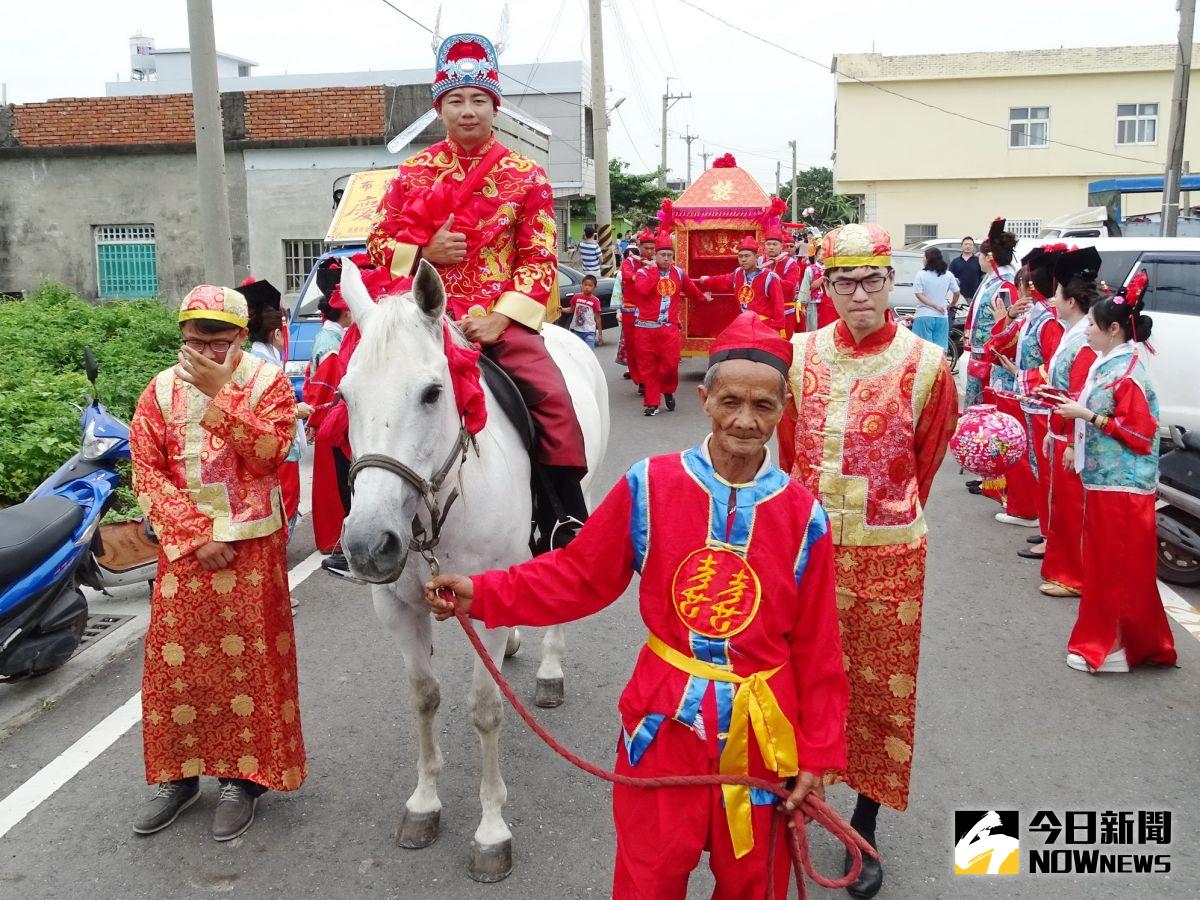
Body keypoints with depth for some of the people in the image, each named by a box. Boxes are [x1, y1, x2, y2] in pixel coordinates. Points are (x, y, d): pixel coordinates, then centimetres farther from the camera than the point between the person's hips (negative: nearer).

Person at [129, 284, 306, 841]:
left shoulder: (268, 383, -3)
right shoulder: (161, 391, 4)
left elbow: (267, 454, -16)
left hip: (252, 546, -2)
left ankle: (241, 777, 16)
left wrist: (220, 393, -22)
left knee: (248, 658, 2)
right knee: (175, 658, 7)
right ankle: (178, 773, 24)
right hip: (183, 545, 3)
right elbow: (148, 473, -1)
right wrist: (195, 537, -11)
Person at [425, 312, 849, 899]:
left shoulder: (804, 518, -8)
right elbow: (579, 576, -2)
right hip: (663, 722, 0)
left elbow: (817, 648, -2)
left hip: (761, 731, 1)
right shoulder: (649, 487, -10)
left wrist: (817, 757, 1)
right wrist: (481, 594, -9)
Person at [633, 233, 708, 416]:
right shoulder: (644, 273, 1)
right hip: (646, 327, -1)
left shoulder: (678, 273, 10)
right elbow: (642, 289, -21)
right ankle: (651, 403, 12)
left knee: (671, 364, -8)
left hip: (670, 328, 1)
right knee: (648, 366, 2)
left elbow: (691, 289, 28)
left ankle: (668, 391, 21)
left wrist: (703, 298, 43)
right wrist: (654, 269, -12)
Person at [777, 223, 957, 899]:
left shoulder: (926, 365, -8)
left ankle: (865, 827, 30)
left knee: (882, 689, 11)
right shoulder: (800, 355, -2)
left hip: (889, 557, -1)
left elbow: (925, 460, 7)